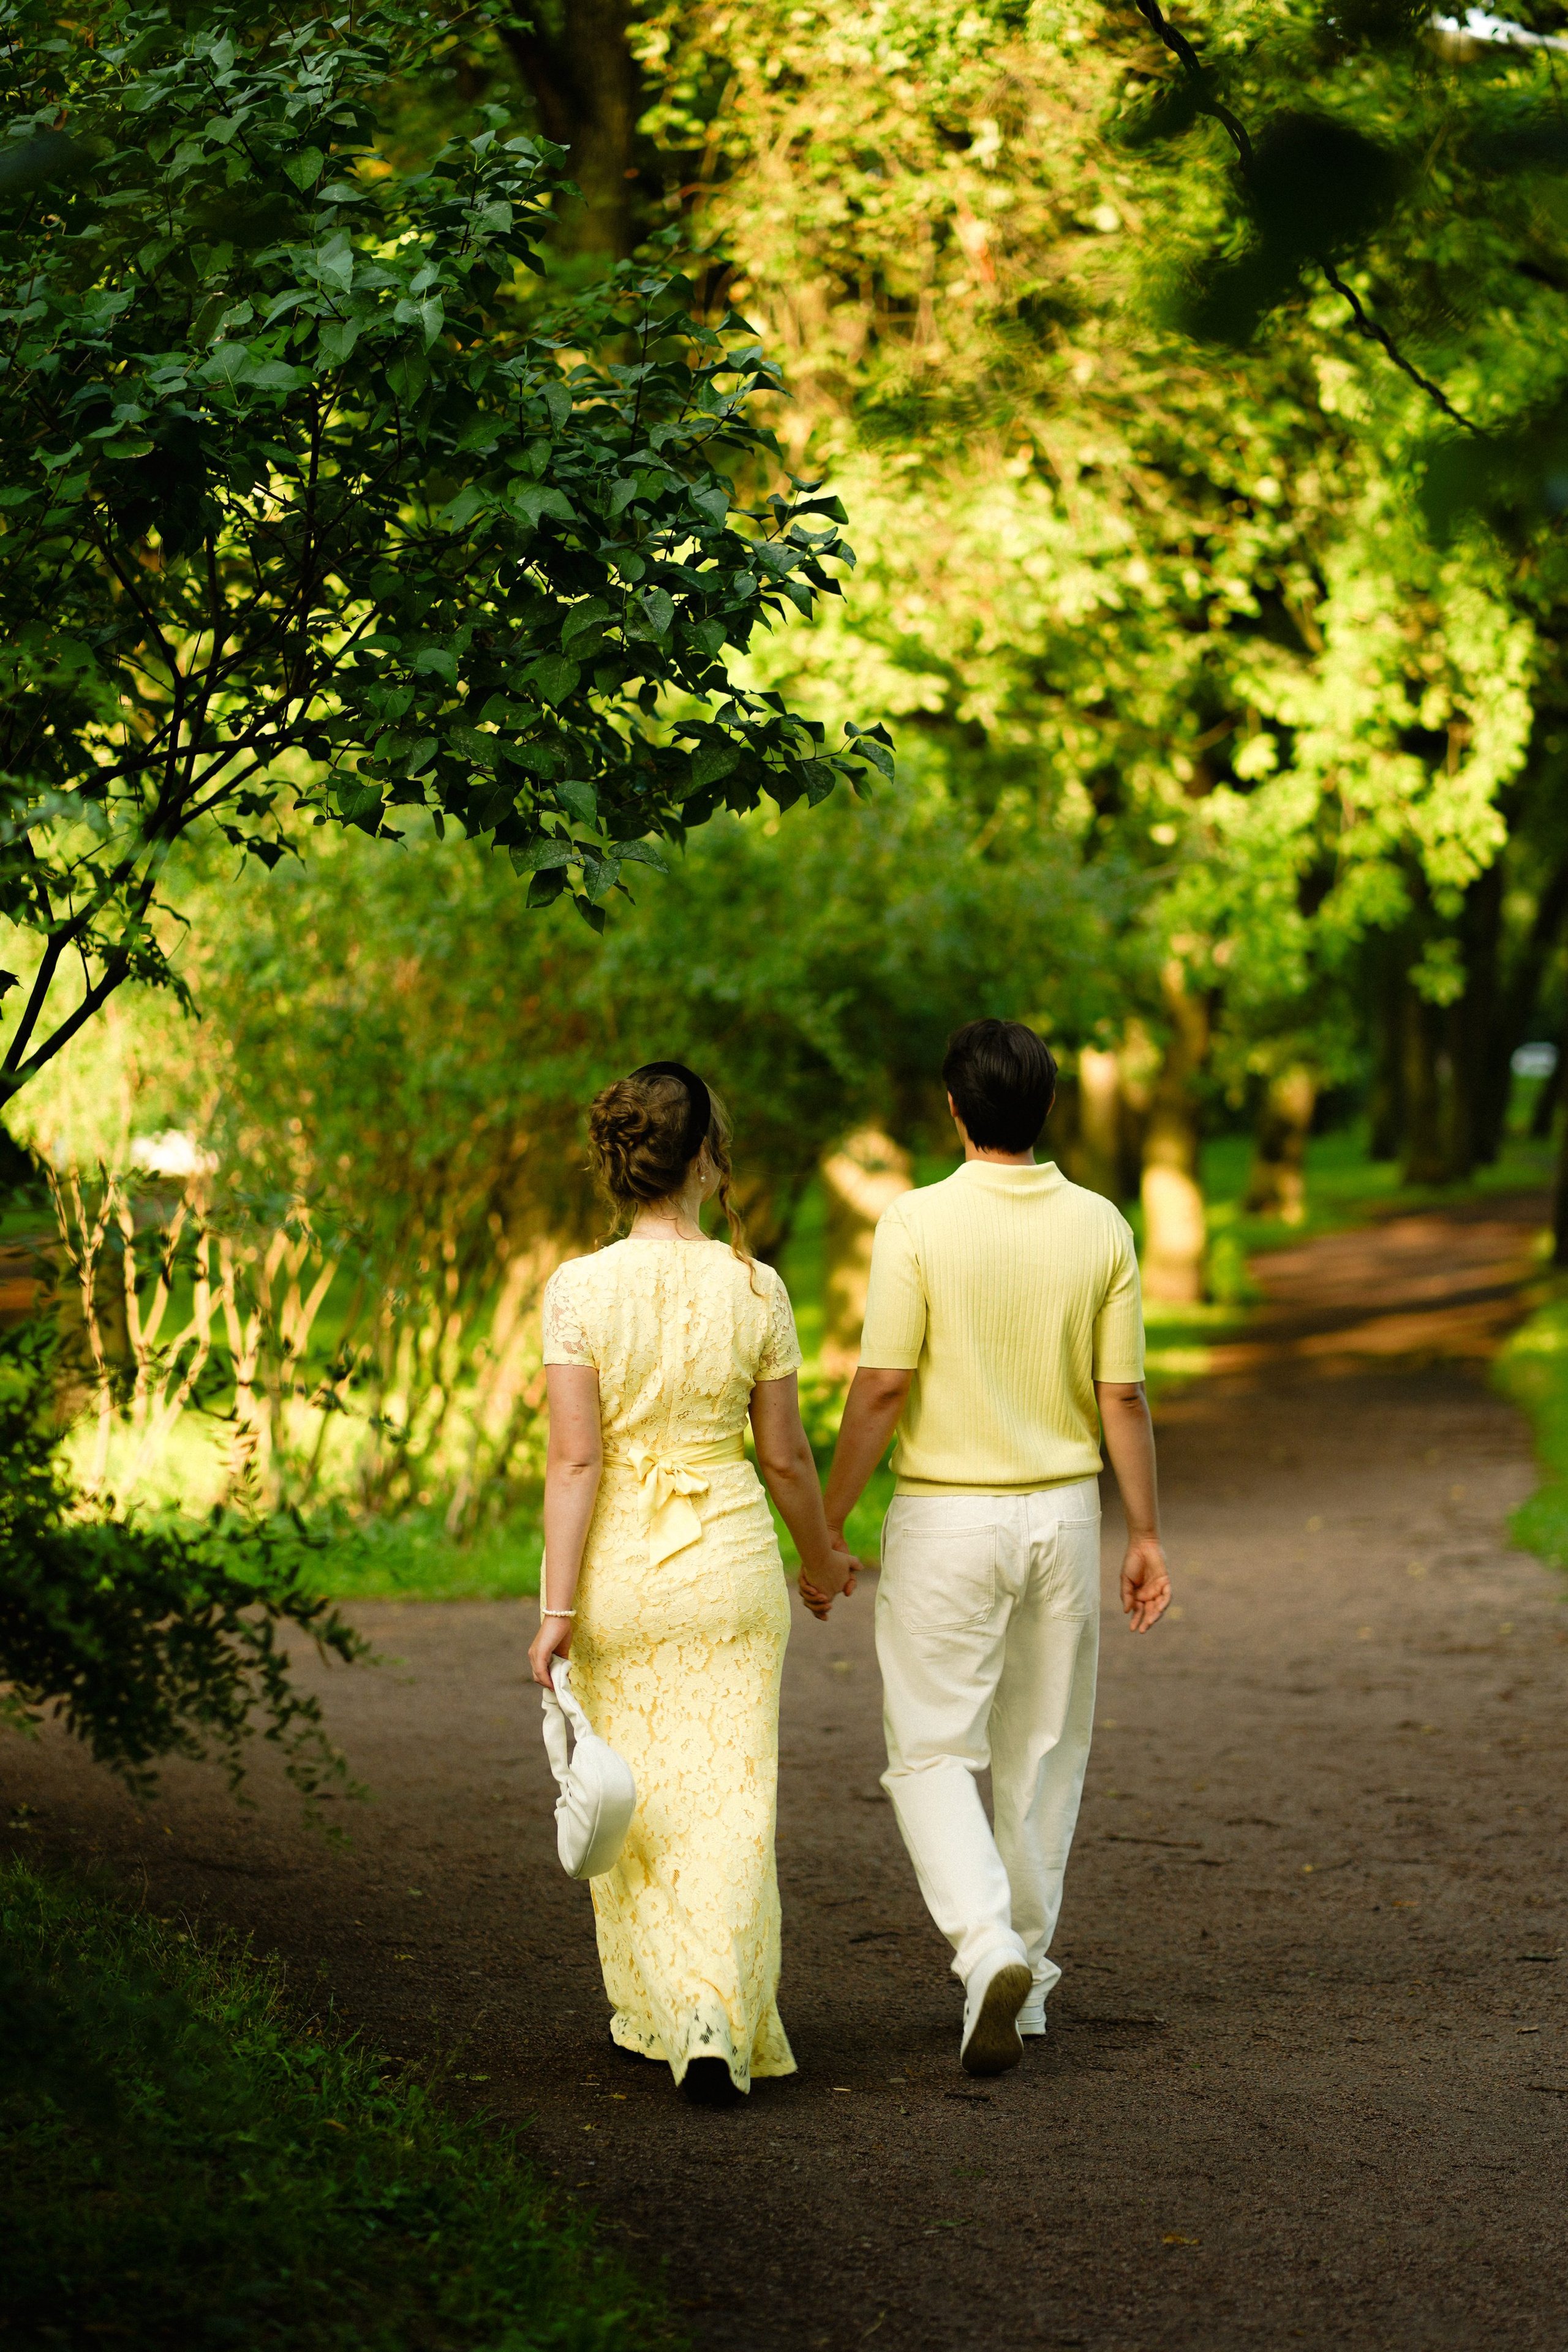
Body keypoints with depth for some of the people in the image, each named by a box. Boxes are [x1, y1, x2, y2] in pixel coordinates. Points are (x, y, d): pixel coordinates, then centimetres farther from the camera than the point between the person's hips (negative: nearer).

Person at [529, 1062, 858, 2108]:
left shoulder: (580, 1289, -10)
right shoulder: (755, 1290, -6)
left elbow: (575, 1459, -13)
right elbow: (786, 1455, 2)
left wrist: (558, 1608, -11)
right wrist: (823, 1553, 19)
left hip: (615, 1566, 0)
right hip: (729, 1554, 0)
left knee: (631, 1798, 16)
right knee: (729, 1800, 3)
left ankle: (656, 2010, 29)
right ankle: (719, 2021, -12)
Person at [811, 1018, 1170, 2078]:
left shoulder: (918, 1222, -12)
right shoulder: (1101, 1227, -2)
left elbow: (882, 1387, -13)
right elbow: (1124, 1397, -1)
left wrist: (826, 1526, -5)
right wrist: (1147, 1534, 8)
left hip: (946, 1515, -3)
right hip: (1064, 1512, 3)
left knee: (933, 1753, 3)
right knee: (1044, 1752, 15)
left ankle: (988, 1947, -18)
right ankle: (1025, 1971, 22)